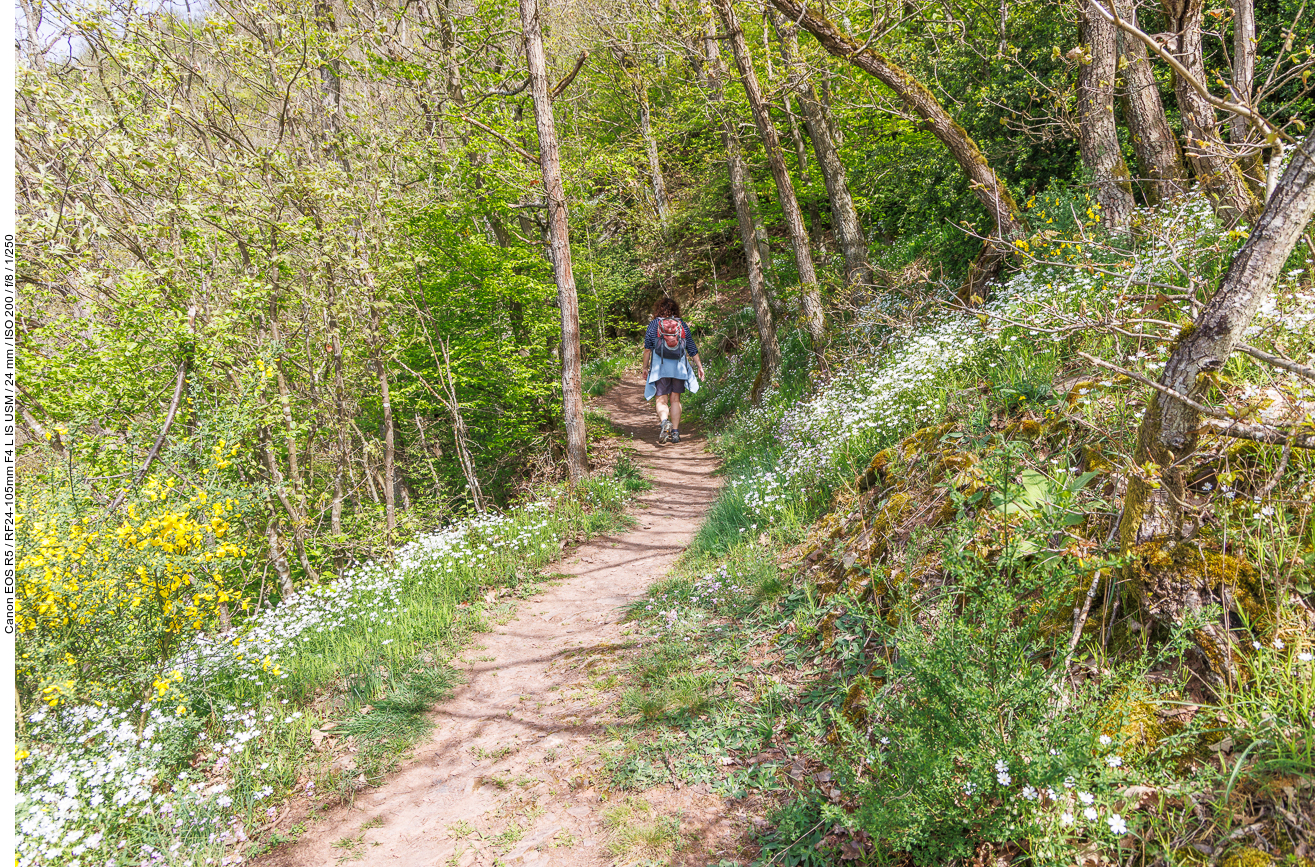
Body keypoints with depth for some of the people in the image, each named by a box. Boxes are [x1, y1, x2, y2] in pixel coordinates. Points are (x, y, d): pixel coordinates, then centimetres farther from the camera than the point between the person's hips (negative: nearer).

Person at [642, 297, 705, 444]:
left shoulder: (654, 324, 2)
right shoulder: (682, 324, 9)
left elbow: (648, 348, -1)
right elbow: (692, 348, 11)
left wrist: (645, 366, 7)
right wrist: (699, 365, 17)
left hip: (660, 367, -2)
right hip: (679, 366, 2)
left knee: (662, 400, 0)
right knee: (675, 399, 9)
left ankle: (664, 421, -29)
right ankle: (675, 432, 7)